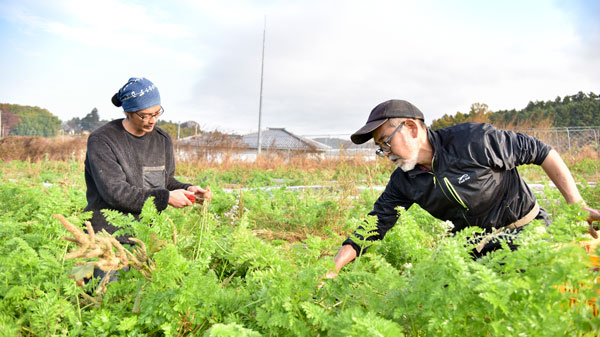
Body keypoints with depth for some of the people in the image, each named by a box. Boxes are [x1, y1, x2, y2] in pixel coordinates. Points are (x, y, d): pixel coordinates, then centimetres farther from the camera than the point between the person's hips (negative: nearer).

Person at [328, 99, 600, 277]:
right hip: (474, 249, 5)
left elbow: (541, 152, -13)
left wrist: (577, 206, -13)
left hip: (526, 232, -5)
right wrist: (332, 270, -16)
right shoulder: (403, 182, -5)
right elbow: (374, 225, -5)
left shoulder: (473, 140, -23)